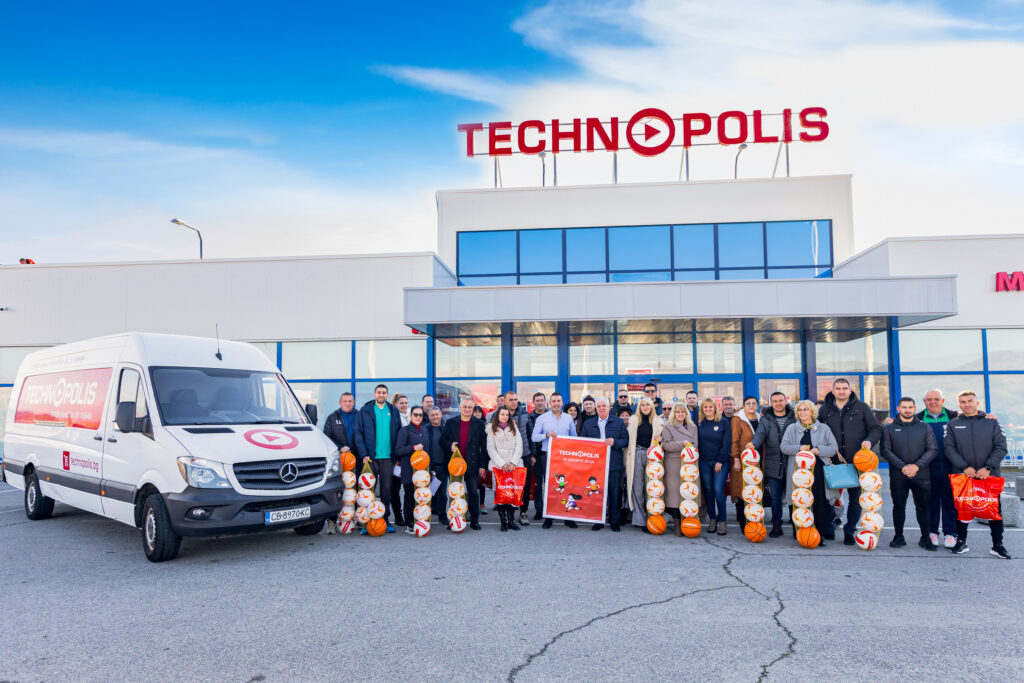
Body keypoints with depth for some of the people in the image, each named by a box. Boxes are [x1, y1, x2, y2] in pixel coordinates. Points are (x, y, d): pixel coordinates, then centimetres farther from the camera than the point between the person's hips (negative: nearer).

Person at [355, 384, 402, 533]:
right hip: (370, 457, -2)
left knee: (386, 489, 5)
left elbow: (399, 433, 11)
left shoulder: (394, 411, 10)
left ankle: (385, 520, 14)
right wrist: (364, 454, -8)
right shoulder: (365, 411, 4)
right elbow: (358, 433, 1)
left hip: (387, 457, 2)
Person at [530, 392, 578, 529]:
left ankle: (568, 517, 6)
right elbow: (534, 437, -1)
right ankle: (548, 517, 6)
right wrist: (547, 435, -16)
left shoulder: (568, 418, 10)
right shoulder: (542, 418, 5)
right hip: (548, 456, -1)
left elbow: (574, 437, 15)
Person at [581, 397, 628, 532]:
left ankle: (614, 521, 14)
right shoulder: (588, 424, 12)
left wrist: (614, 442, -15)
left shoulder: (619, 422, 7)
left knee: (614, 493, 3)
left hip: (614, 465, -1)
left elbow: (626, 440, 3)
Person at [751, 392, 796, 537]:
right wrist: (754, 444, -29)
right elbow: (760, 433, -9)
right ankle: (776, 525, 17)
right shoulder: (765, 419, 6)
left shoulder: (794, 417, 5)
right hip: (773, 465, 1)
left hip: (792, 464, -1)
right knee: (775, 497, 8)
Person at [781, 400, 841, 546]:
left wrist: (819, 450, -11)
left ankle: (820, 534, 2)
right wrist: (799, 448, -11)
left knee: (820, 502, -5)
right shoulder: (791, 428, 14)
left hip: (818, 470, -1)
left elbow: (834, 448, 7)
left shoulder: (823, 428, 12)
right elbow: (784, 446, 5)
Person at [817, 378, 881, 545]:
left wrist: (869, 441, -12)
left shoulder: (861, 407, 5)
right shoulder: (825, 409, 8)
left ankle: (849, 531, 14)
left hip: (856, 461, -1)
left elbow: (876, 429, 8)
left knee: (856, 496, 3)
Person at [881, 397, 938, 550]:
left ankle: (925, 538, 12)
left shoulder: (925, 427, 10)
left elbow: (933, 450, 3)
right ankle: (899, 537, 14)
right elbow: (885, 450, 0)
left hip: (921, 475, 1)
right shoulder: (889, 428, 7)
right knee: (898, 506, 5)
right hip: (897, 476, 0)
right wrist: (902, 466, -12)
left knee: (923, 507, 3)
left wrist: (917, 466, -11)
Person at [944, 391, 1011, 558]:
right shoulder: (953, 424, 5)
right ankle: (961, 542, 17)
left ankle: (997, 545, 15)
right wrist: (964, 467, -13)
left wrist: (988, 468, -13)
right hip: (962, 475, 0)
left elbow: (1001, 448, -1)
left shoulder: (991, 422, 4)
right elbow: (949, 449, -1)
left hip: (990, 475, 0)